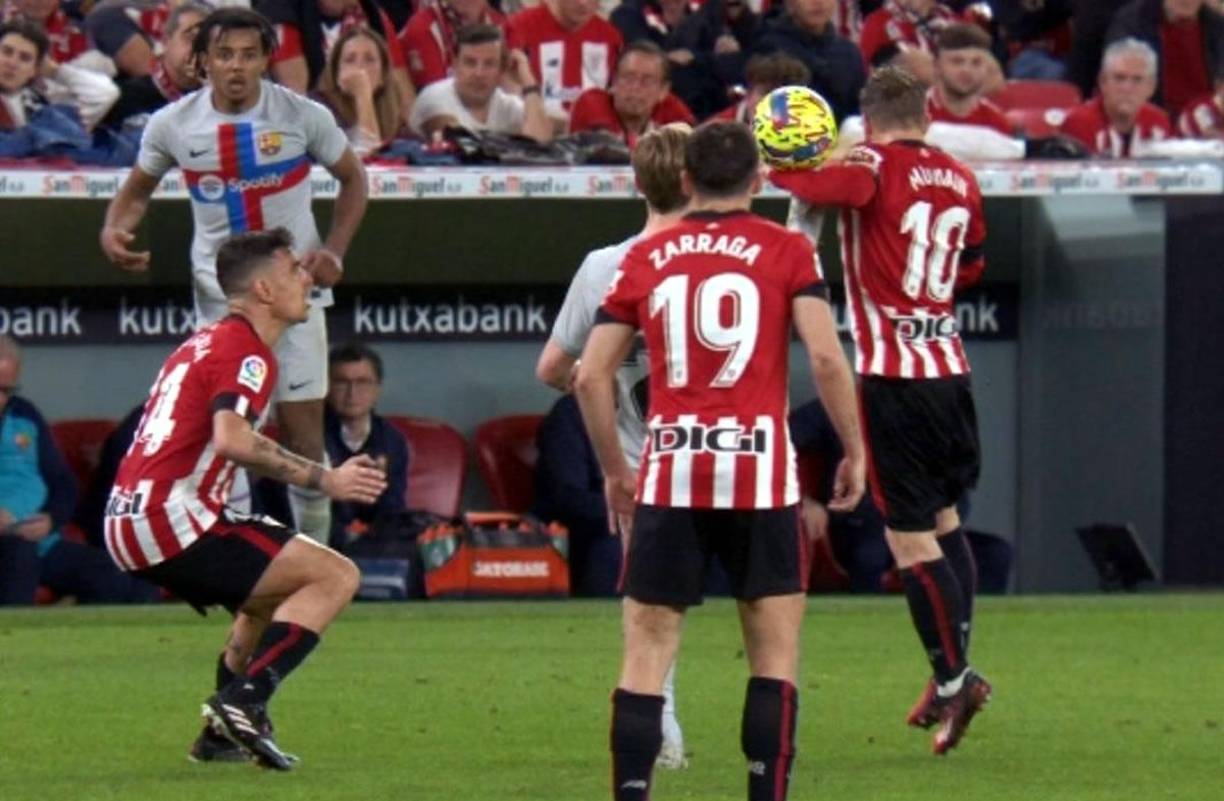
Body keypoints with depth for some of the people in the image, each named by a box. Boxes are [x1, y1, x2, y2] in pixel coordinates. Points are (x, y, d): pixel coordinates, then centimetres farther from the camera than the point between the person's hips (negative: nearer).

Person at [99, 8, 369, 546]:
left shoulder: (304, 117, -10)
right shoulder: (172, 125, -7)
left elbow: (352, 178, 5)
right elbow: (138, 189, 10)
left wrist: (335, 250, -9)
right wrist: (114, 229, -12)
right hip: (220, 294, 1)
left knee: (302, 429, 0)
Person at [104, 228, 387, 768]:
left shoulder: (205, 342, 22)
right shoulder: (245, 350, -9)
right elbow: (232, 440, -26)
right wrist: (324, 479, -22)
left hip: (129, 523, 10)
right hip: (171, 519, -10)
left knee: (276, 593, 31)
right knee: (336, 577, -12)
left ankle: (223, 733, 24)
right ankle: (244, 700, -23)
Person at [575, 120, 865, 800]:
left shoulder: (644, 258, 10)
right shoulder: (786, 251, 3)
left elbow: (591, 375, 7)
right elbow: (826, 358, -8)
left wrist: (615, 470, 17)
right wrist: (853, 451, 3)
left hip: (670, 476, 2)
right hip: (759, 470, -2)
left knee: (646, 653, 4)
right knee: (775, 653, 6)